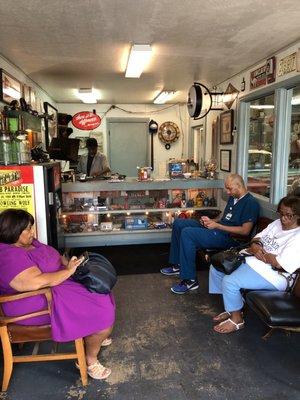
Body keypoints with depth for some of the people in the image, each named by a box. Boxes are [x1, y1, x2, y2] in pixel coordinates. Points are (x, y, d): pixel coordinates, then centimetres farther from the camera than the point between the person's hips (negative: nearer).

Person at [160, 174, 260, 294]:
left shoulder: (251, 203, -11)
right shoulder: (233, 198, 18)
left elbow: (245, 231, -18)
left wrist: (217, 226, -16)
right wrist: (211, 221, 4)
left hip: (228, 237, -10)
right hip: (218, 229, 10)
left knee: (187, 233, -28)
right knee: (178, 223, 5)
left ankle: (190, 280, -20)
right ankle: (177, 265, 11)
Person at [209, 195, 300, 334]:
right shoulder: (277, 223, 10)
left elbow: (279, 263, -24)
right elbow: (256, 238, 16)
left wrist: (255, 251, -11)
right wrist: (256, 246, -9)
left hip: (273, 275, -10)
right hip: (252, 261, 10)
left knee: (229, 281, -26)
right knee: (216, 267, 3)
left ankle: (237, 320, 0)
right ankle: (232, 308, 14)